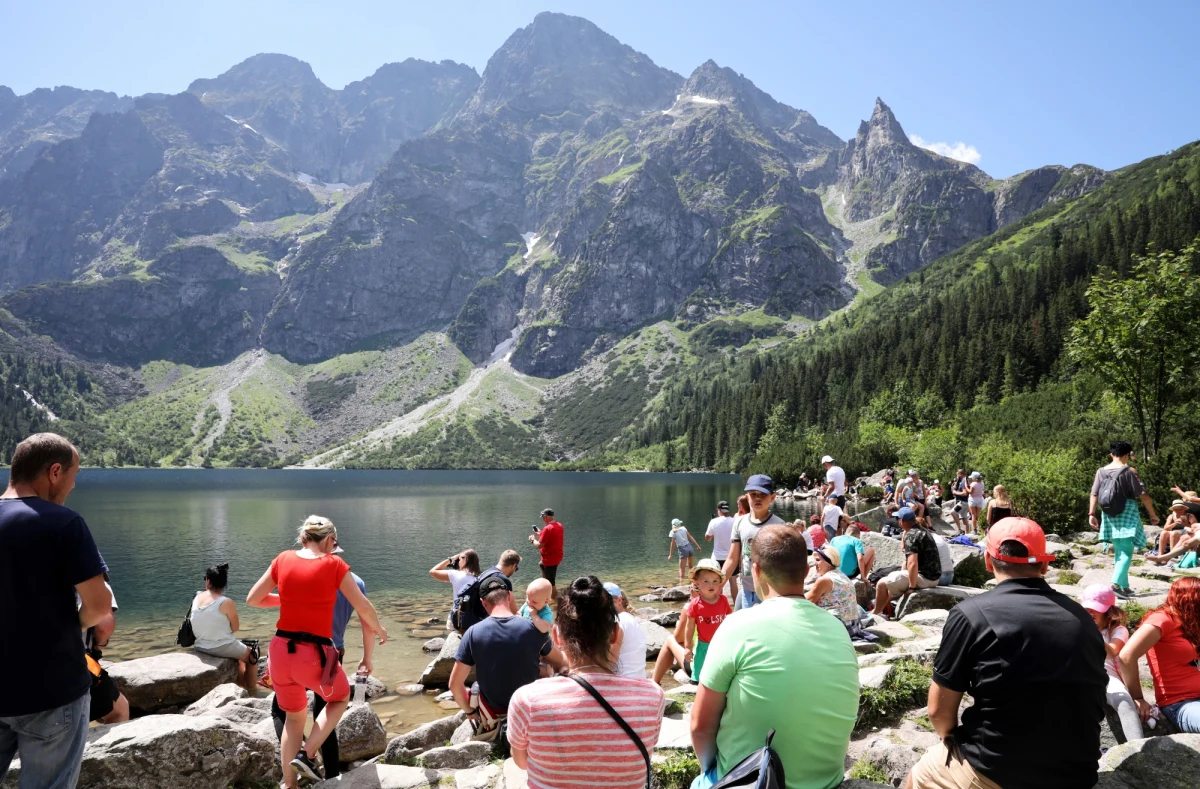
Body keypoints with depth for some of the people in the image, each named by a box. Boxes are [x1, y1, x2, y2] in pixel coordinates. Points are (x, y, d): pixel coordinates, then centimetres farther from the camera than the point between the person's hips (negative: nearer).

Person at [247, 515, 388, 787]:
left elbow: (252, 600, 9)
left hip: (281, 651, 4)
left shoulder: (283, 559, 2)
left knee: (294, 715, 28)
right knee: (340, 698, 26)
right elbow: (363, 607, 0)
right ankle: (307, 754, 9)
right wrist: (379, 629, 18)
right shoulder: (334, 564, -6)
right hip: (315, 654, -4)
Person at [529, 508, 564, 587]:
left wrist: (533, 539, -3)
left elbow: (539, 545, -22)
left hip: (550, 559, -9)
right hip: (557, 557, 9)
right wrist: (541, 533, 15)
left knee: (551, 583, 0)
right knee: (542, 565, 36)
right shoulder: (559, 525, 2)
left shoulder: (547, 528, -25)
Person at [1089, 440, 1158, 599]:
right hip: (1127, 515, -5)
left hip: (1109, 516, 5)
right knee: (1126, 552, -6)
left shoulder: (1101, 471, 6)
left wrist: (1092, 514, 3)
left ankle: (1124, 587, 20)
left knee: (1119, 552, 15)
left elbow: (1094, 495, 2)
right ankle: (1116, 584, -21)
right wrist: (1152, 514, 1)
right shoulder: (1129, 471, -8)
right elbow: (1143, 495, -7)